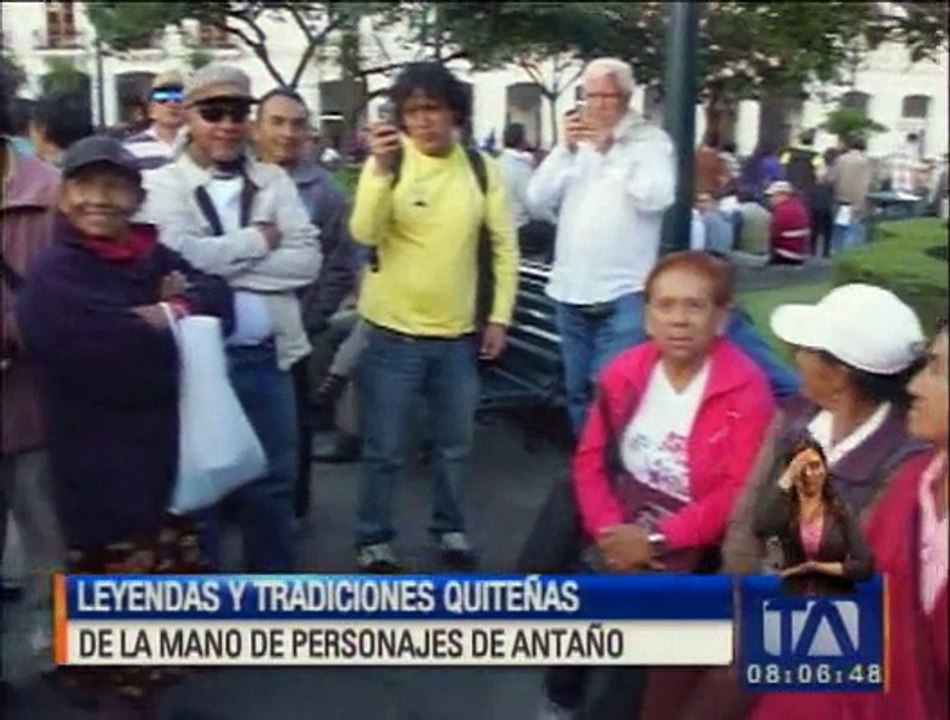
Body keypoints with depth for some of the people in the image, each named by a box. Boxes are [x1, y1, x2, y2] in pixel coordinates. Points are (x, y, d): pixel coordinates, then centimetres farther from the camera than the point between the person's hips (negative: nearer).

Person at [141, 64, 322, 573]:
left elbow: (306, 262, -5)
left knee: (273, 478, 14)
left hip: (267, 356, 3)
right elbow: (181, 257, -21)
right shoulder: (162, 185, -3)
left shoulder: (274, 181, 7)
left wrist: (223, 264, -13)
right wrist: (259, 239, -10)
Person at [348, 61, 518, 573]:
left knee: (455, 444, 17)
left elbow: (504, 245, 6)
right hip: (393, 333, -3)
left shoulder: (480, 167, 1)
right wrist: (381, 169, -33)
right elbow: (364, 233, -21)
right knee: (385, 449, 6)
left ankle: (450, 528, 36)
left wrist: (499, 316, 2)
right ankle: (374, 539, 23)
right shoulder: (388, 162, -7)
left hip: (459, 334, 3)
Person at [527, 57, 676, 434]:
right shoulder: (575, 140, 13)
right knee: (577, 392, 15)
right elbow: (538, 198, 4)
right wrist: (566, 149, -8)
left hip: (623, 294, -5)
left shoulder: (651, 140, 0)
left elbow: (655, 199, -16)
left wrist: (610, 149, -14)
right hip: (571, 291, 5)